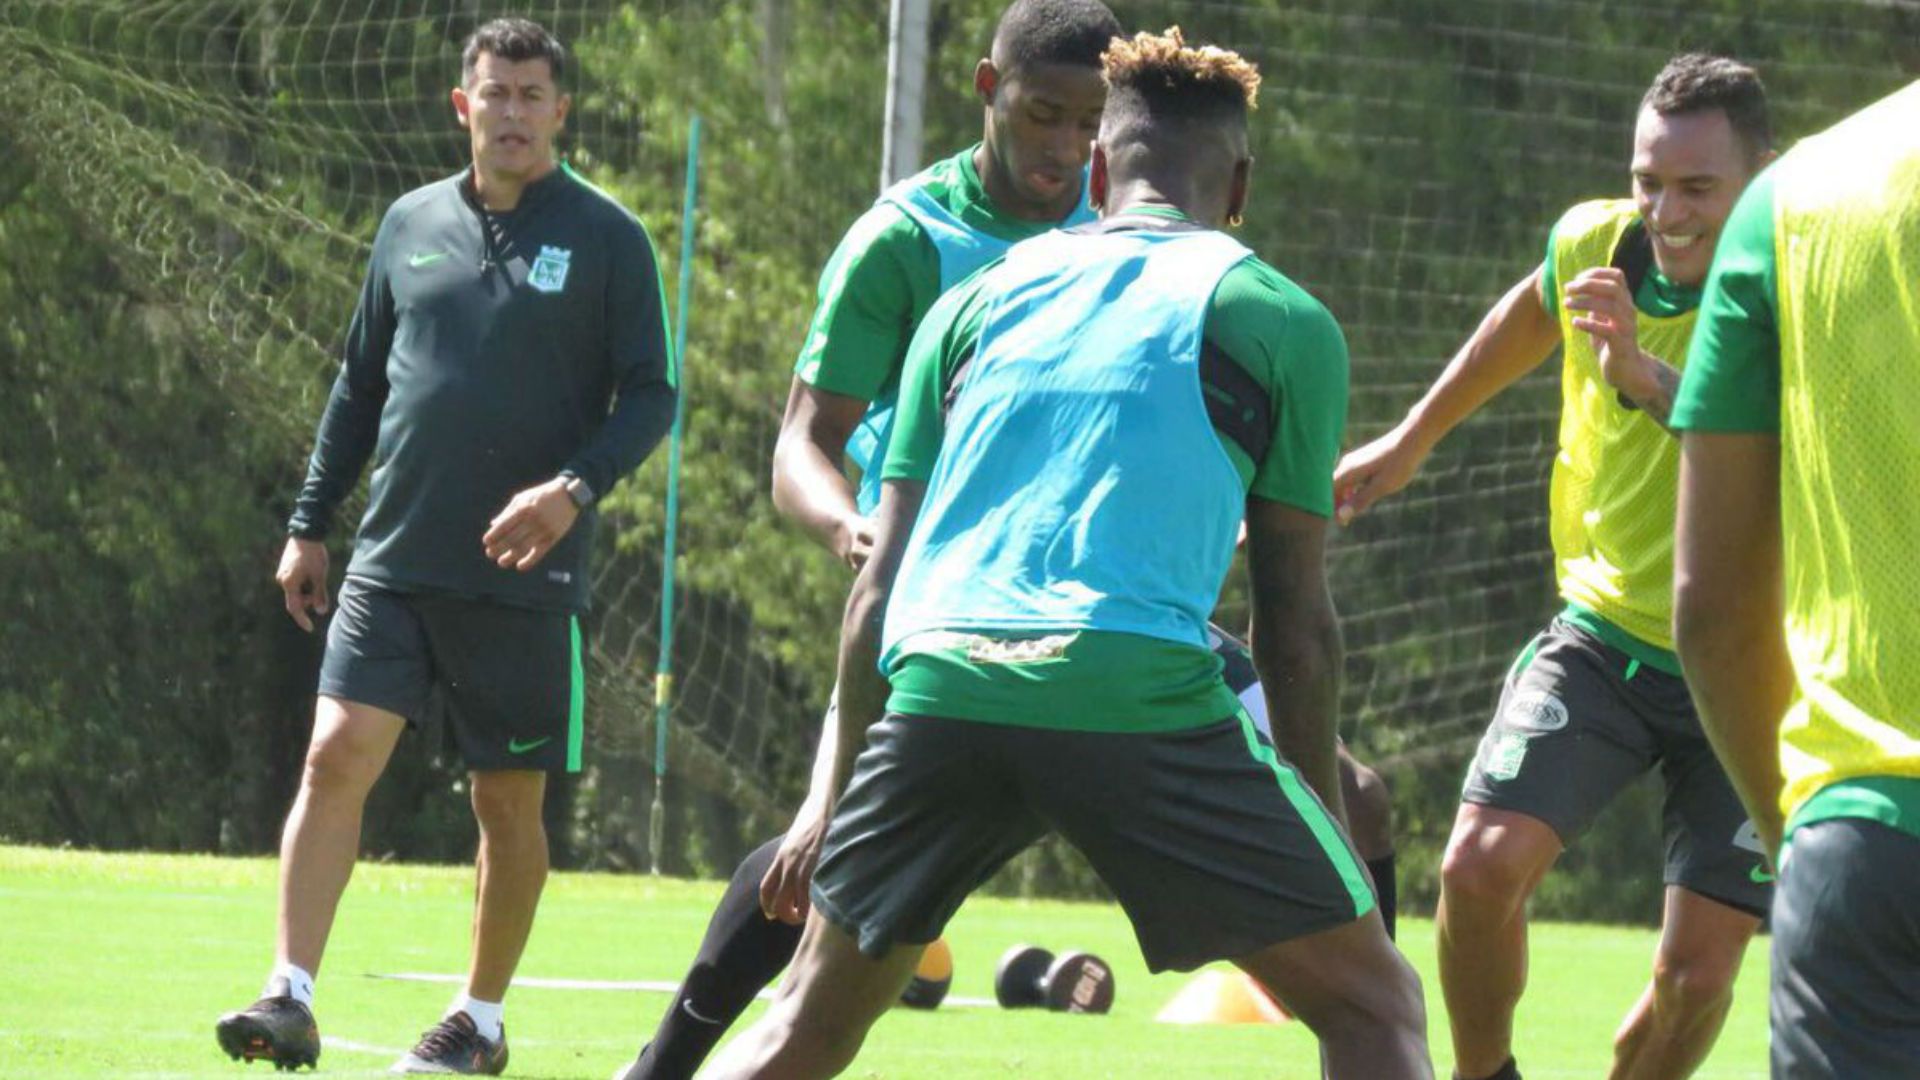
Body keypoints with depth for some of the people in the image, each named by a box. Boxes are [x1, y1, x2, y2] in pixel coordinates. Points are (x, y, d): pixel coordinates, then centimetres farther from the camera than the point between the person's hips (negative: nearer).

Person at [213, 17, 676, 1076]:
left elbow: (650, 395, -3)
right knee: (335, 755, -11)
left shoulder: (606, 238, -1)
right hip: (392, 560, 2)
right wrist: (309, 524, 13)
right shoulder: (412, 224, 10)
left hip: (523, 579, -2)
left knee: (509, 801, 5)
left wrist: (576, 486, -19)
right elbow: (360, 383, 17)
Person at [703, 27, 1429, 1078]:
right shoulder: (1280, 321, 13)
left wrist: (833, 800, 28)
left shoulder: (972, 304, 22)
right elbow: (1296, 617, 12)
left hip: (936, 686, 4)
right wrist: (1324, 815, 22)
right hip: (1134, 691, -4)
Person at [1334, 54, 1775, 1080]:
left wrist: (1647, 378, -55)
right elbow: (1533, 310, 20)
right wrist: (1413, 438, 30)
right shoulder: (1592, 244, -7)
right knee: (1483, 863, -18)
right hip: (1602, 637, 3)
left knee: (1695, 975, -9)